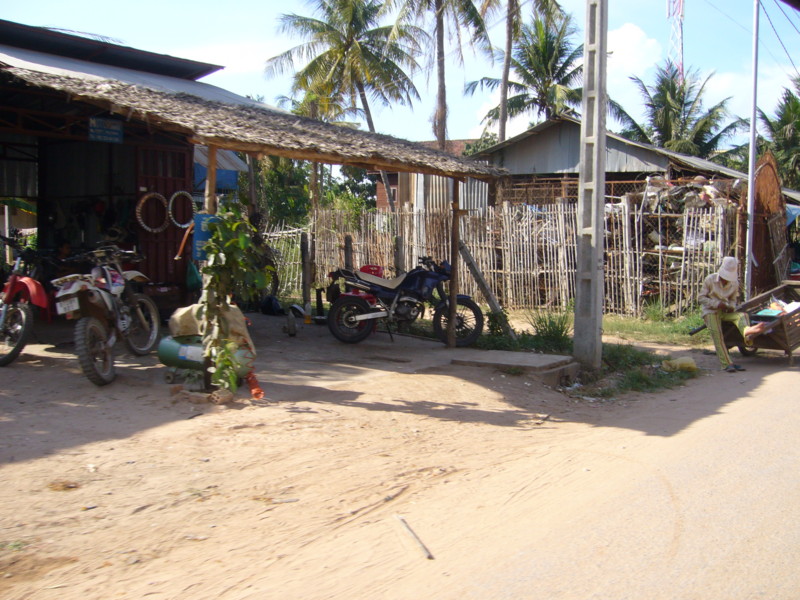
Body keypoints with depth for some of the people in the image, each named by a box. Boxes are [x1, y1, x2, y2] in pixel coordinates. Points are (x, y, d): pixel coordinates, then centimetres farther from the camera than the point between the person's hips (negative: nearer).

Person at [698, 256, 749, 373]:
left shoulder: (734, 283, 3)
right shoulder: (710, 280, -8)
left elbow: (733, 299, 17)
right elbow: (701, 298, -6)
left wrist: (732, 307, -9)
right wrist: (717, 304, -20)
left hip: (725, 311, 4)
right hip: (710, 311, -4)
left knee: (742, 315, -25)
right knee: (716, 333, -24)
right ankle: (727, 364, -26)